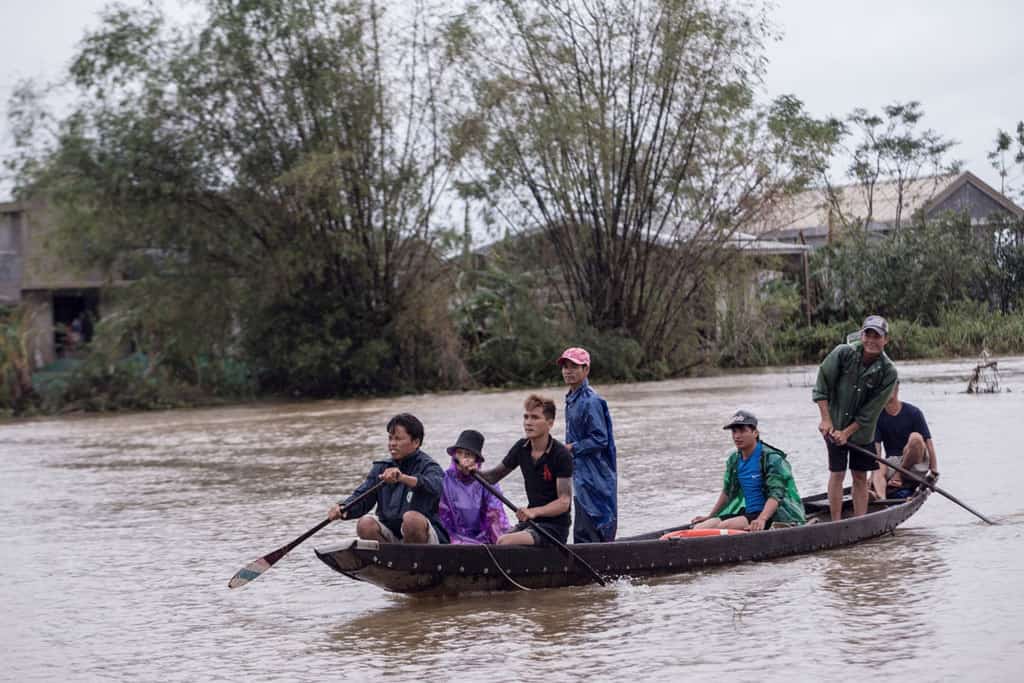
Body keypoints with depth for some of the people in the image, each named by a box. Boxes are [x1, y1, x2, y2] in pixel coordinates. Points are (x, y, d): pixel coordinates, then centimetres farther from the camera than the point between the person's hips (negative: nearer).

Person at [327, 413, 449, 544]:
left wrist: (403, 478, -48)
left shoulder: (428, 466, -5)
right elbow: (361, 496, 2)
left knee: (412, 518, -34)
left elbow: (435, 486, -29)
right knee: (365, 524, -21)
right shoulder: (381, 469, 12)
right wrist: (343, 509, -22)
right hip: (391, 536, 5)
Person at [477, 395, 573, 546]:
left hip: (555, 526, -6)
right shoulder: (522, 448, 5)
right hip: (531, 522, 6)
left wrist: (534, 511, -35)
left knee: (504, 543, -27)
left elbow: (564, 502, -19)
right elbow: (495, 475, 16)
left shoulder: (561, 455, -14)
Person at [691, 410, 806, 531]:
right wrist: (710, 516, 28)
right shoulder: (733, 459, 12)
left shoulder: (772, 459, -11)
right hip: (743, 512, 7)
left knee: (724, 526, -33)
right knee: (699, 528, -17)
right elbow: (727, 492, 27)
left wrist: (762, 519, -38)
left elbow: (776, 495, -22)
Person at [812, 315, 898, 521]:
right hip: (834, 426, -2)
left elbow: (870, 412, -12)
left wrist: (847, 432, -16)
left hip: (862, 431, 2)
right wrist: (826, 419, -13)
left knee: (860, 478, 6)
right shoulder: (843, 353, -16)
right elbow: (822, 384, -9)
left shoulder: (888, 372, -13)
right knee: (837, 474, -2)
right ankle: (836, 523, 3)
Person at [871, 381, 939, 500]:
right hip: (892, 461, 2)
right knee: (878, 470, -32)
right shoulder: (878, 416, 2)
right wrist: (876, 465, -23)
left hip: (915, 463, -1)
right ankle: (881, 498, -62)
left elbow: (928, 441, -9)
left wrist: (934, 471, -17)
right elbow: (876, 446, -5)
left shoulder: (913, 412, -6)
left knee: (915, 437, -30)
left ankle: (899, 476, -21)